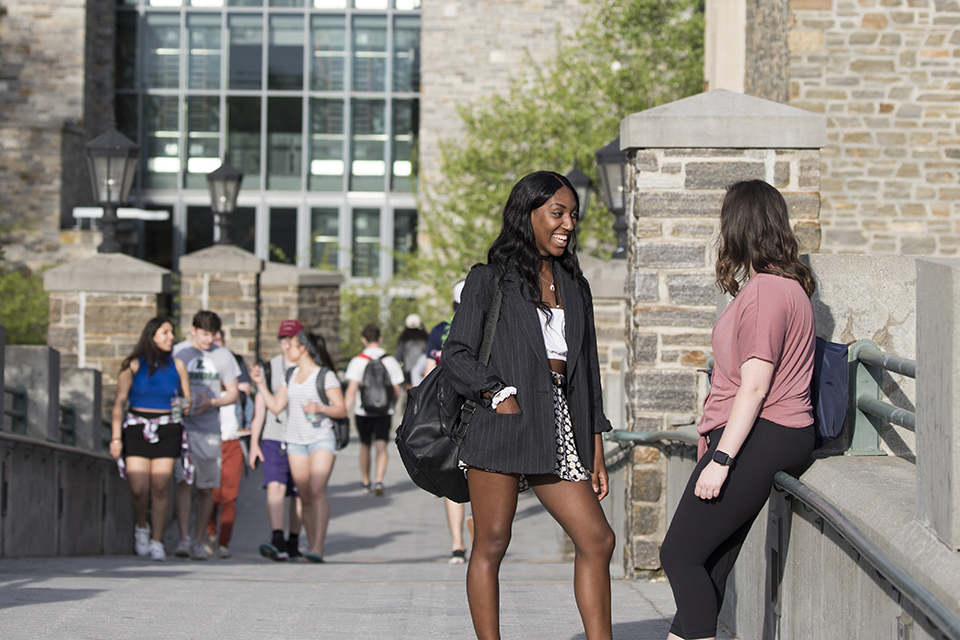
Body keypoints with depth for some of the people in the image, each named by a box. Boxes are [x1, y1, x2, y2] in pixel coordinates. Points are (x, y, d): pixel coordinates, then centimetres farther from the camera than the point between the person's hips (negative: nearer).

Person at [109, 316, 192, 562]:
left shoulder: (177, 365, 8)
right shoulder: (133, 366, 1)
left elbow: (188, 400, 14)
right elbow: (119, 402, 1)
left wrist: (184, 406, -10)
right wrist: (116, 437, -5)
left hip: (167, 430, 2)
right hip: (137, 428, -2)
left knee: (160, 488, -2)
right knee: (138, 489, -9)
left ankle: (157, 542, 7)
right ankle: (141, 527, 19)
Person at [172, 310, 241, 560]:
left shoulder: (223, 356, 8)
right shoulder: (177, 352, 3)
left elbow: (233, 394, 11)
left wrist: (211, 403, -8)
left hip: (209, 429, 2)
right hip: (181, 426, -2)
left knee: (206, 488, 3)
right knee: (183, 482, -14)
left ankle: (198, 542, 12)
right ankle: (184, 539, -16)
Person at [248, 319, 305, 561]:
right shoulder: (269, 369, 8)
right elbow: (260, 408, 9)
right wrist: (254, 442, 4)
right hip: (273, 439, 0)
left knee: (299, 494, 5)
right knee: (275, 487, -17)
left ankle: (293, 542, 17)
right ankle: (277, 541, -27)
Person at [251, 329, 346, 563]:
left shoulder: (326, 376, -3)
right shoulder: (291, 376, 15)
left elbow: (342, 410, -5)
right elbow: (276, 406, 17)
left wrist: (320, 408, -22)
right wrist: (260, 384, 11)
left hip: (321, 439, -6)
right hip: (295, 441, 6)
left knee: (318, 491, -19)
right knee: (305, 497, 2)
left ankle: (318, 549, -27)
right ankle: (311, 545, 5)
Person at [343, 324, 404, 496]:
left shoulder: (358, 361, -7)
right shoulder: (390, 361, 0)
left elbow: (351, 390, -13)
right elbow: (397, 391, 3)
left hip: (363, 411, 0)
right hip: (384, 411, 0)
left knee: (365, 445, 15)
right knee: (381, 447, -1)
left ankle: (365, 482, 29)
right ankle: (379, 481, -19)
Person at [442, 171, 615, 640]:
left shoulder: (574, 287, 19)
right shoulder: (490, 279, 3)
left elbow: (586, 370, 20)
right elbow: (456, 354, -3)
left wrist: (596, 455, 15)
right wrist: (498, 394, -18)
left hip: (558, 427, 5)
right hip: (503, 420, -5)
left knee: (597, 539, -4)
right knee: (491, 545, -3)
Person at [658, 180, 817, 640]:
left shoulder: (764, 291, -16)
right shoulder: (788, 284, 17)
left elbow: (755, 386, -20)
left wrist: (721, 458, -20)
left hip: (759, 438, -10)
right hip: (781, 436, 10)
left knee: (679, 554, -8)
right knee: (713, 563, 10)